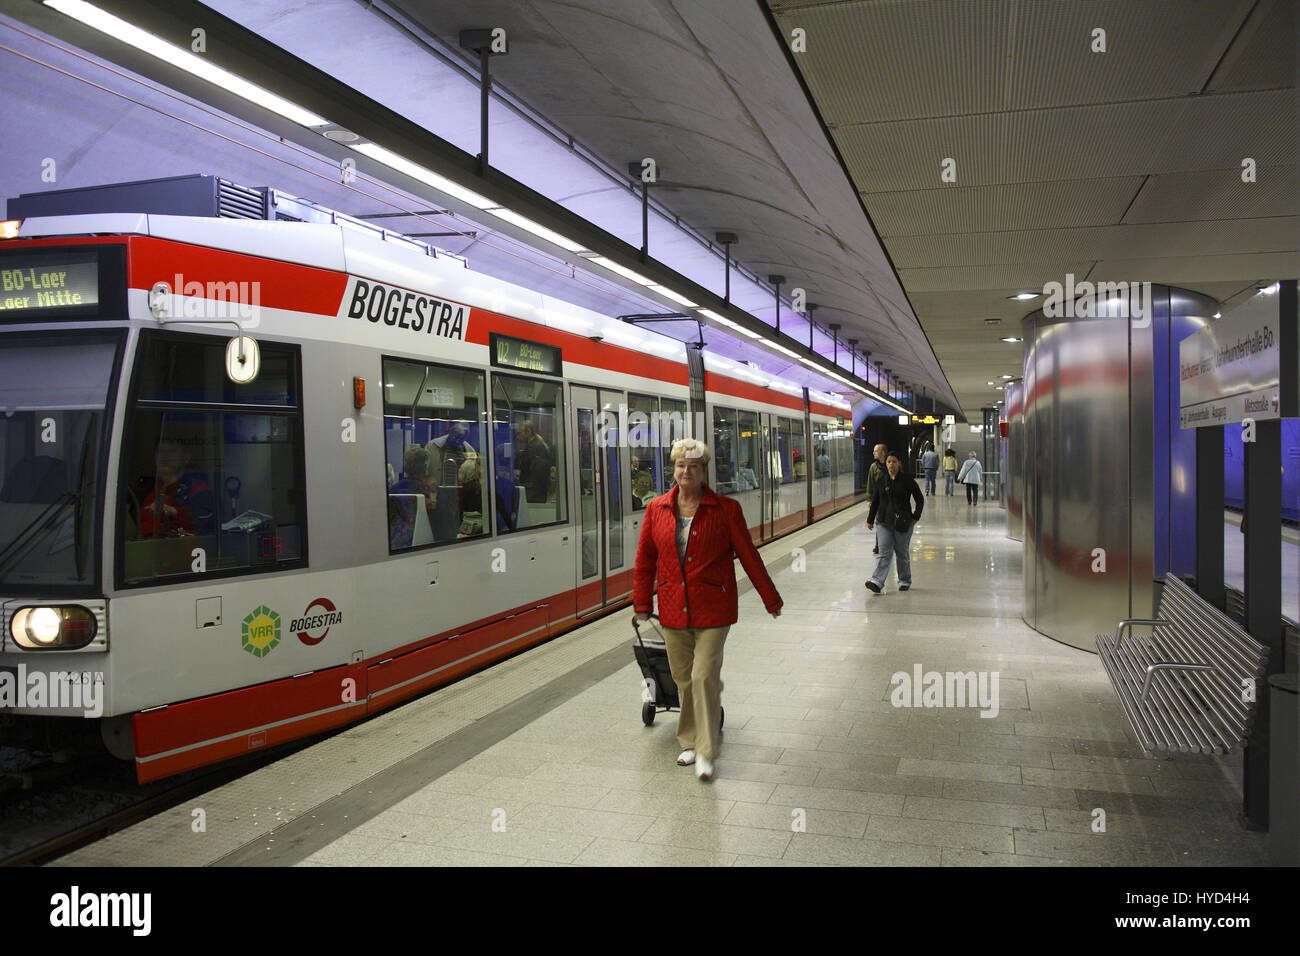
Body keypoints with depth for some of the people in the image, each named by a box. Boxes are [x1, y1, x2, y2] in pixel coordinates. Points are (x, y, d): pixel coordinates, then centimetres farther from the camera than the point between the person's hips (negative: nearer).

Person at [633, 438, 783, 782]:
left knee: (704, 676, -8)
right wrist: (642, 605, 12)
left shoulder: (726, 508, -4)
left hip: (712, 609, -3)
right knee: (683, 679, 12)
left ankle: (705, 752, 3)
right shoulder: (657, 509, 3)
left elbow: (748, 556, 1)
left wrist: (771, 599, 7)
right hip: (673, 610, 3)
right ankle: (690, 743, 28)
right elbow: (645, 560, 11)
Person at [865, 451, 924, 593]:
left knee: (902, 553, 9)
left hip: (903, 523, -2)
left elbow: (920, 499, 3)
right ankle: (877, 582, -16)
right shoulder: (881, 481, 5)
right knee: (884, 553, -6)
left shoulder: (907, 480, -4)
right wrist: (870, 519, 14)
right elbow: (875, 501, 13)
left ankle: (905, 581, 26)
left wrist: (916, 516, -2)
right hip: (885, 522, 2)